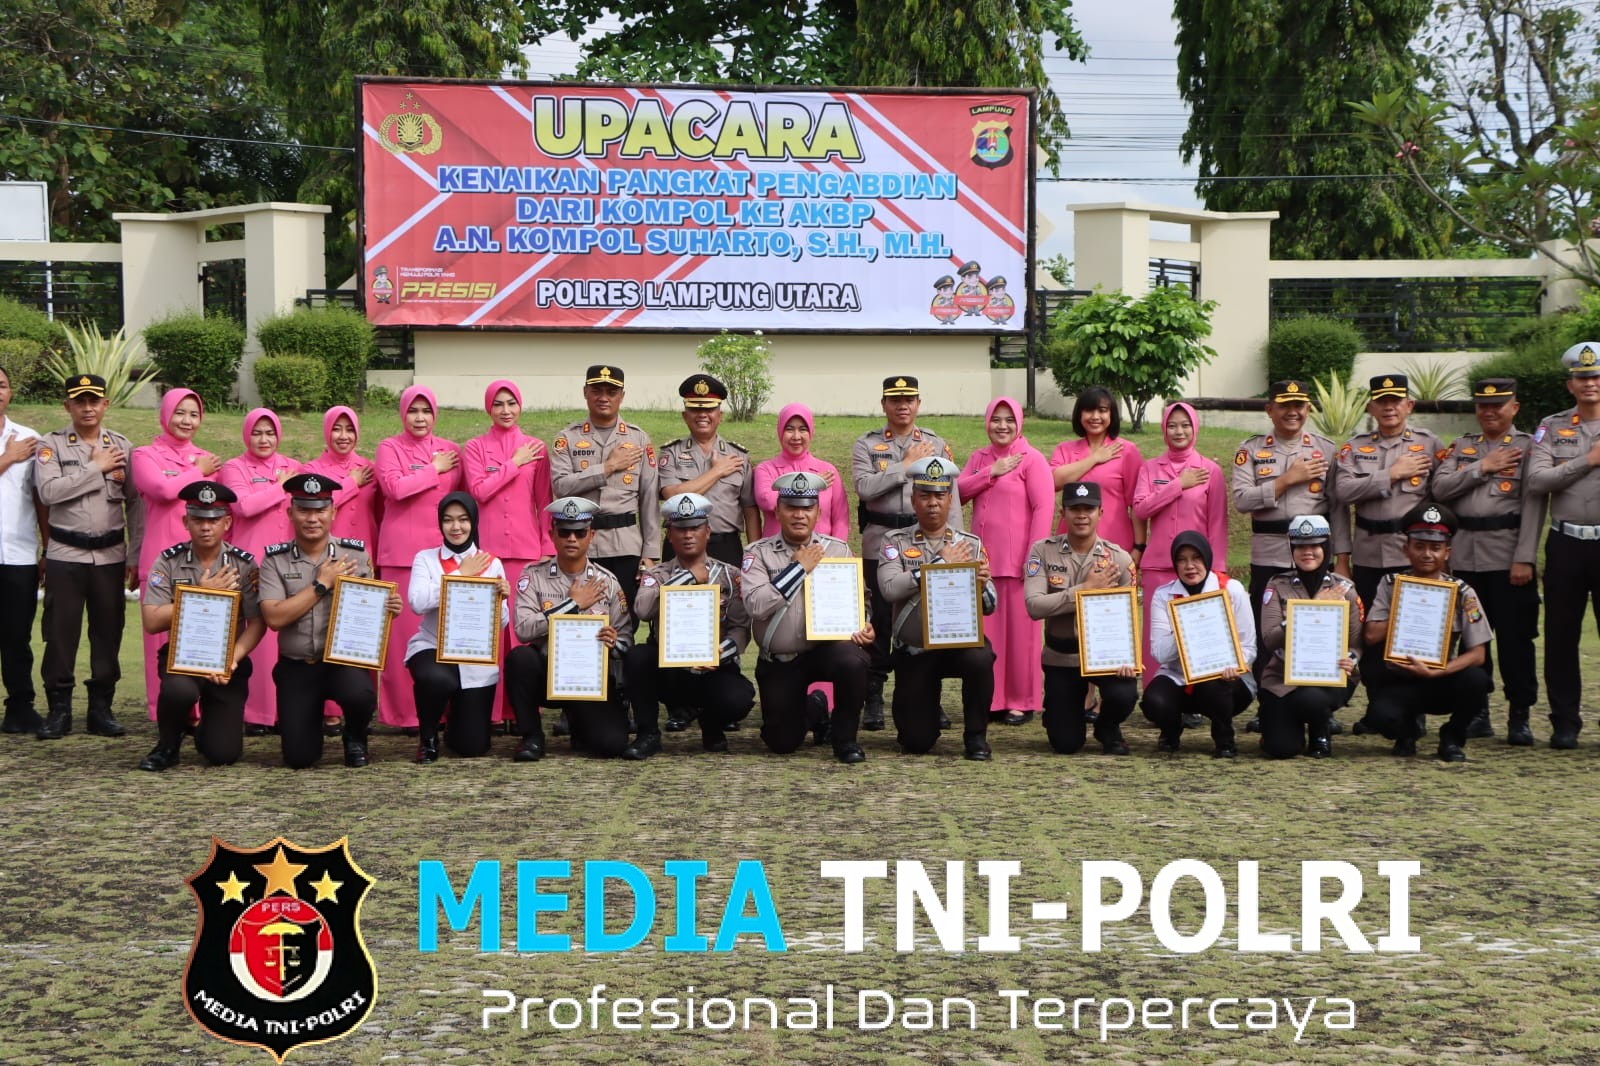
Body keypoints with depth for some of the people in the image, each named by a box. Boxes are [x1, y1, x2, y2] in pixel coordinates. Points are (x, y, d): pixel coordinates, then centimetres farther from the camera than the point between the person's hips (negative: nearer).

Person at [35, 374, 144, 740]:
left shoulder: (123, 447, 7)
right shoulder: (51, 445, 0)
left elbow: (136, 504, 6)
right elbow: (48, 491, -16)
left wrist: (136, 557, 1)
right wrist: (96, 467, -12)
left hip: (111, 555, 2)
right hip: (64, 555, -2)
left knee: (108, 632, 5)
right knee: (60, 632, 1)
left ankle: (101, 707, 14)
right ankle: (58, 709, 9)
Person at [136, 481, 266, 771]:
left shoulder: (244, 565, -1)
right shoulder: (168, 562, -1)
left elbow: (257, 623, -5)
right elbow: (151, 622, -10)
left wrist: (233, 658, -21)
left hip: (228, 661, 1)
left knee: (223, 754, -10)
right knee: (178, 689, -38)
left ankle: (207, 731, 30)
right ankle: (167, 746, -4)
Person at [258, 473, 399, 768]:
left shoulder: (356, 554, 1)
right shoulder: (275, 560, -2)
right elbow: (274, 617, -13)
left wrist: (389, 608, -18)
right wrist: (322, 584, -13)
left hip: (344, 660, 0)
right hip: (296, 667, 1)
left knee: (360, 696, -35)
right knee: (298, 757, -7)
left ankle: (355, 739, 3)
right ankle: (310, 719, 32)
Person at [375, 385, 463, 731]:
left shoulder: (450, 450, 14)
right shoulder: (390, 448, 5)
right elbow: (395, 487, -12)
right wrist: (434, 469, -4)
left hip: (443, 548, 3)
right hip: (401, 550, -3)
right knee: (404, 628, -4)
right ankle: (404, 711, 1)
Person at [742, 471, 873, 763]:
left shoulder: (838, 550, 4)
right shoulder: (759, 553, -4)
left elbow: (858, 598, 3)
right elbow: (756, 604, -19)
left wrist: (862, 628, -19)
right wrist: (799, 567, -15)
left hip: (827, 648, 0)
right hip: (778, 662, 0)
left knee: (853, 661, -35)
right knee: (782, 743, -1)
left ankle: (845, 739, -10)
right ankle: (813, 710, 36)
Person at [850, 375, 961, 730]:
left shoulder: (937, 444, 8)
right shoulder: (866, 444, 4)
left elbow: (950, 498, 5)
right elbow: (864, 487, -12)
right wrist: (906, 465, -11)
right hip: (880, 544, -1)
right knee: (880, 619, 0)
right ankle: (874, 698, 7)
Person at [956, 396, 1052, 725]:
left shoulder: (1031, 460, -3)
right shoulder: (979, 458, 16)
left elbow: (1044, 508, -9)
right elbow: (958, 489, 3)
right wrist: (991, 472, -9)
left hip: (1017, 560, -5)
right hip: (983, 559, 5)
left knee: (1019, 630, -1)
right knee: (986, 632, 6)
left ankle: (1021, 701, 7)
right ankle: (991, 699, 13)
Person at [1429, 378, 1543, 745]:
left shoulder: (1528, 447, 1)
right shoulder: (1461, 446, 14)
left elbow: (1533, 507, -7)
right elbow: (1439, 488, 0)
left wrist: (1524, 558, -15)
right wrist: (1483, 467, -7)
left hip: (1507, 555, -4)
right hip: (1465, 554, 4)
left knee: (1515, 638, -3)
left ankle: (1519, 718, 4)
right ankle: (1477, 713, 18)